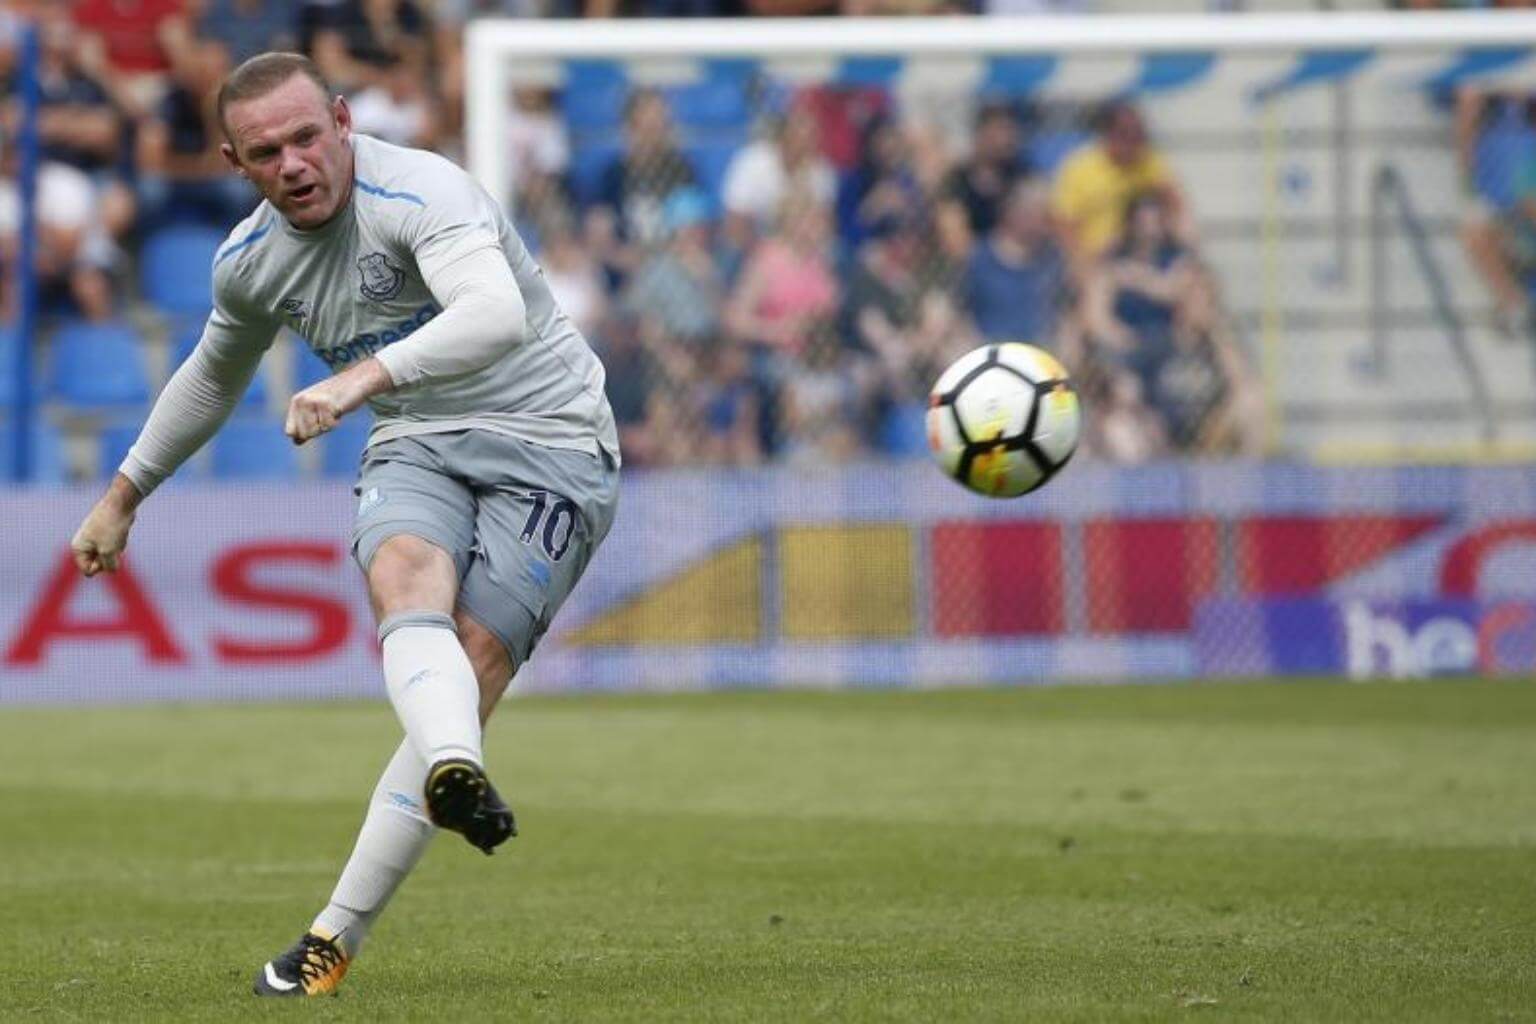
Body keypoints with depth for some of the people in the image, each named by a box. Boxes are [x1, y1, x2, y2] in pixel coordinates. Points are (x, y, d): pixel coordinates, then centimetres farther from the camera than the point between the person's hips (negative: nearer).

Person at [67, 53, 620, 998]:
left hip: (548, 443, -5)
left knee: (469, 674, -19)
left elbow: (499, 315, -38)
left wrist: (365, 377, -49)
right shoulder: (249, 262, 5)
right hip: (417, 448, 5)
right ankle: (459, 775, -59)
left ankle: (339, 936, -16)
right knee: (404, 578, -31)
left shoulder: (420, 193, -19)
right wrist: (124, 495, 34)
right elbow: (213, 378, 27)